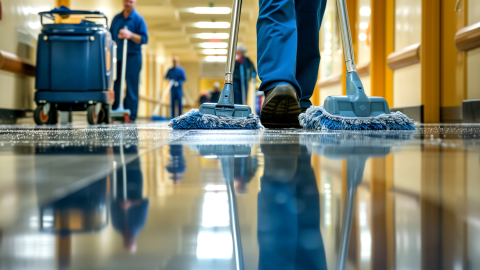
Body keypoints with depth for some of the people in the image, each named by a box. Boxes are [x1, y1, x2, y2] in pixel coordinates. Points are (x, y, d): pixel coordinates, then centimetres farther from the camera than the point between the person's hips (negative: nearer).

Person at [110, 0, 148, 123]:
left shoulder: (138, 19, -1)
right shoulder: (117, 18, 15)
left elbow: (144, 39, -8)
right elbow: (111, 35, 21)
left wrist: (130, 35, -22)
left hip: (132, 57, -5)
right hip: (119, 56, 5)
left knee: (131, 88, -6)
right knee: (116, 86, 4)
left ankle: (130, 116, -5)